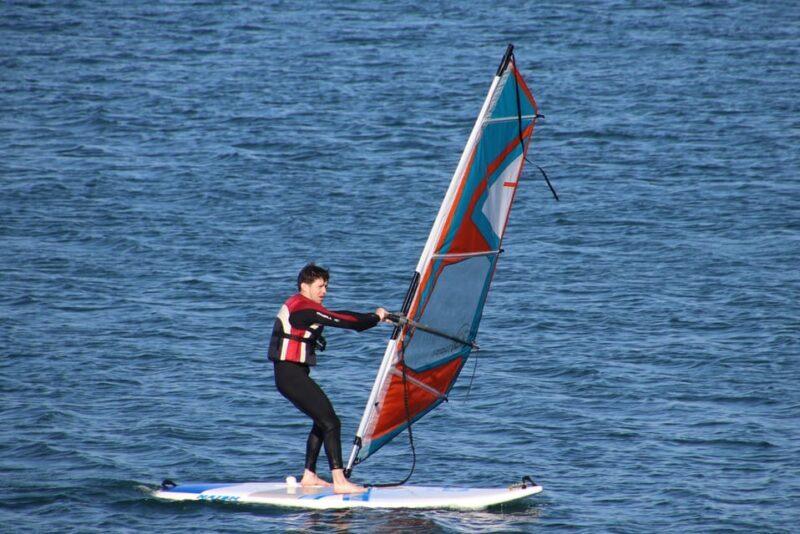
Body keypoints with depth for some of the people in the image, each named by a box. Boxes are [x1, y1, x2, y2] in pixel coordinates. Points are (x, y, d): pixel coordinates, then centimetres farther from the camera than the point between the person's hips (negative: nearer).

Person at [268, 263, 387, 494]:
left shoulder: (302, 306, 17)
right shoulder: (303, 308, -15)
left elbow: (337, 316, 14)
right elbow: (340, 322, -18)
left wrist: (373, 316, 6)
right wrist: (375, 318, -7)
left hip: (295, 374, 11)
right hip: (291, 374, -11)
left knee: (323, 421, 20)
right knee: (330, 422, -14)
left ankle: (309, 475, 25)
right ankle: (340, 482, -20)